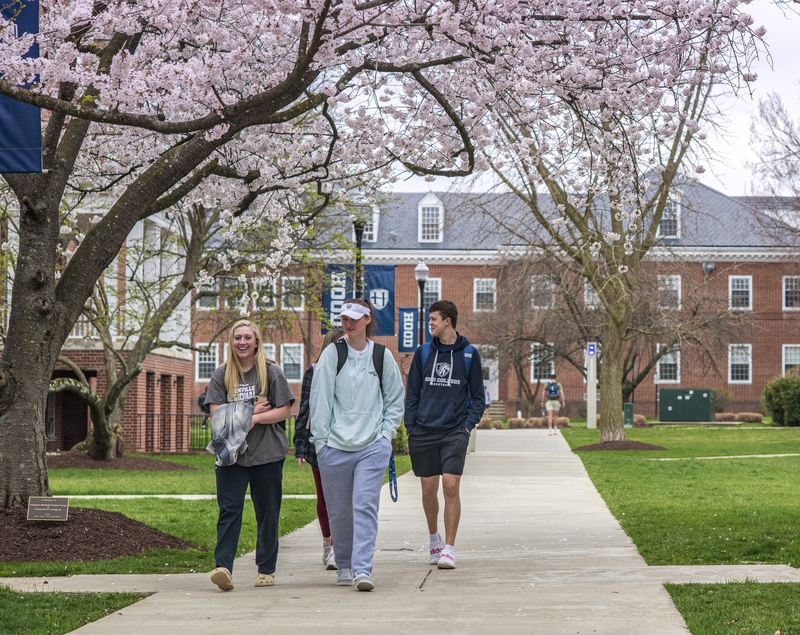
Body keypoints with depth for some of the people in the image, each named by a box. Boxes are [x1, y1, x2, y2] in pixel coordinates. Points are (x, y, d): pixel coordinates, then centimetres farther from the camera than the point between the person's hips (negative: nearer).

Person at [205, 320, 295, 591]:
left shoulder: (272, 373, 3)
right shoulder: (221, 375, 7)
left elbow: (284, 410, -3)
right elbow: (217, 414, 0)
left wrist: (254, 418, -15)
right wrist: (251, 410, -8)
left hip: (267, 454, -1)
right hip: (231, 454, 1)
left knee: (267, 513, 6)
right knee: (229, 510, -11)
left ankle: (266, 569, 16)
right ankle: (223, 567, -20)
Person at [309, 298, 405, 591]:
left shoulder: (382, 356, 5)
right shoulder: (331, 354, 1)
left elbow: (395, 400, 14)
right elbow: (320, 400, 2)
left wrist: (386, 434, 4)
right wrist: (320, 440, -3)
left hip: (372, 446, 0)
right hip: (334, 446, 0)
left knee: (365, 506, -11)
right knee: (338, 510, 7)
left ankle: (362, 569, -14)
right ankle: (344, 566, 23)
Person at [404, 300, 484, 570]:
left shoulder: (469, 354, 3)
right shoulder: (423, 353, 8)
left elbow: (477, 397, 9)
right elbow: (412, 393, 12)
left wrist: (468, 425, -4)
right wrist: (411, 427, 3)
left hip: (455, 433, -2)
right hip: (423, 433, 2)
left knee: (451, 486, -12)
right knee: (428, 489, 6)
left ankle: (449, 548, -8)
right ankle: (434, 538, 29)